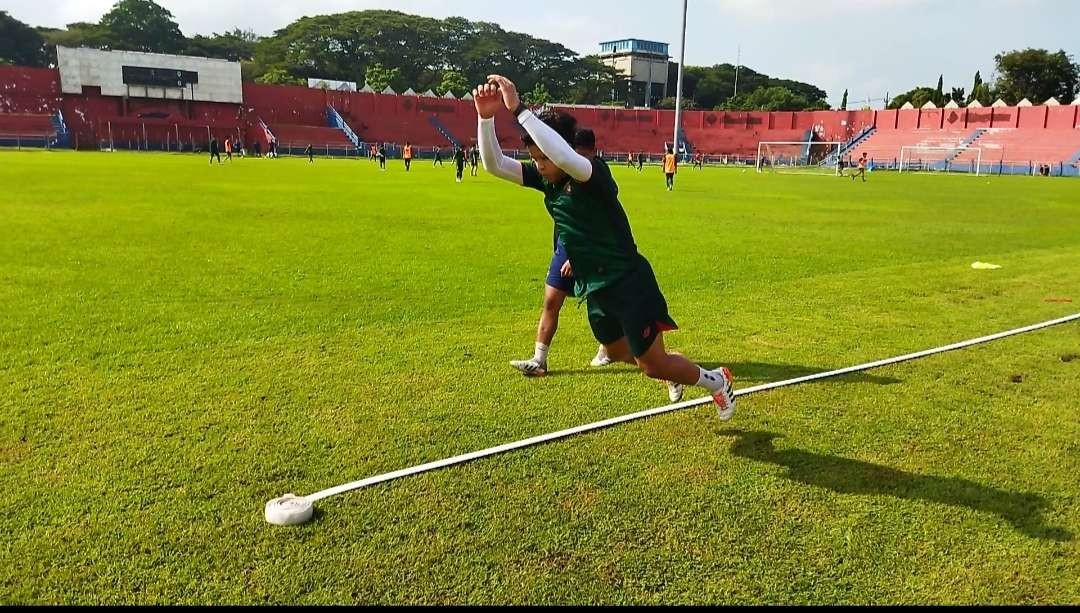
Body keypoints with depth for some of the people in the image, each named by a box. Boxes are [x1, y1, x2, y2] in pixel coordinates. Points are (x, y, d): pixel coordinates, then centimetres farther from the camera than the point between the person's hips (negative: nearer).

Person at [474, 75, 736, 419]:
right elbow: (494, 164, -7)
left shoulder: (593, 174, -23)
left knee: (652, 366, 3)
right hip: (595, 288, 8)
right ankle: (673, 368, 54)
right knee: (617, 352, 27)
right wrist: (486, 118, -24)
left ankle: (716, 381, 30)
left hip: (628, 283, -8)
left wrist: (519, 109, -43)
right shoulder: (545, 179, -1)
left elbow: (566, 157, -46)